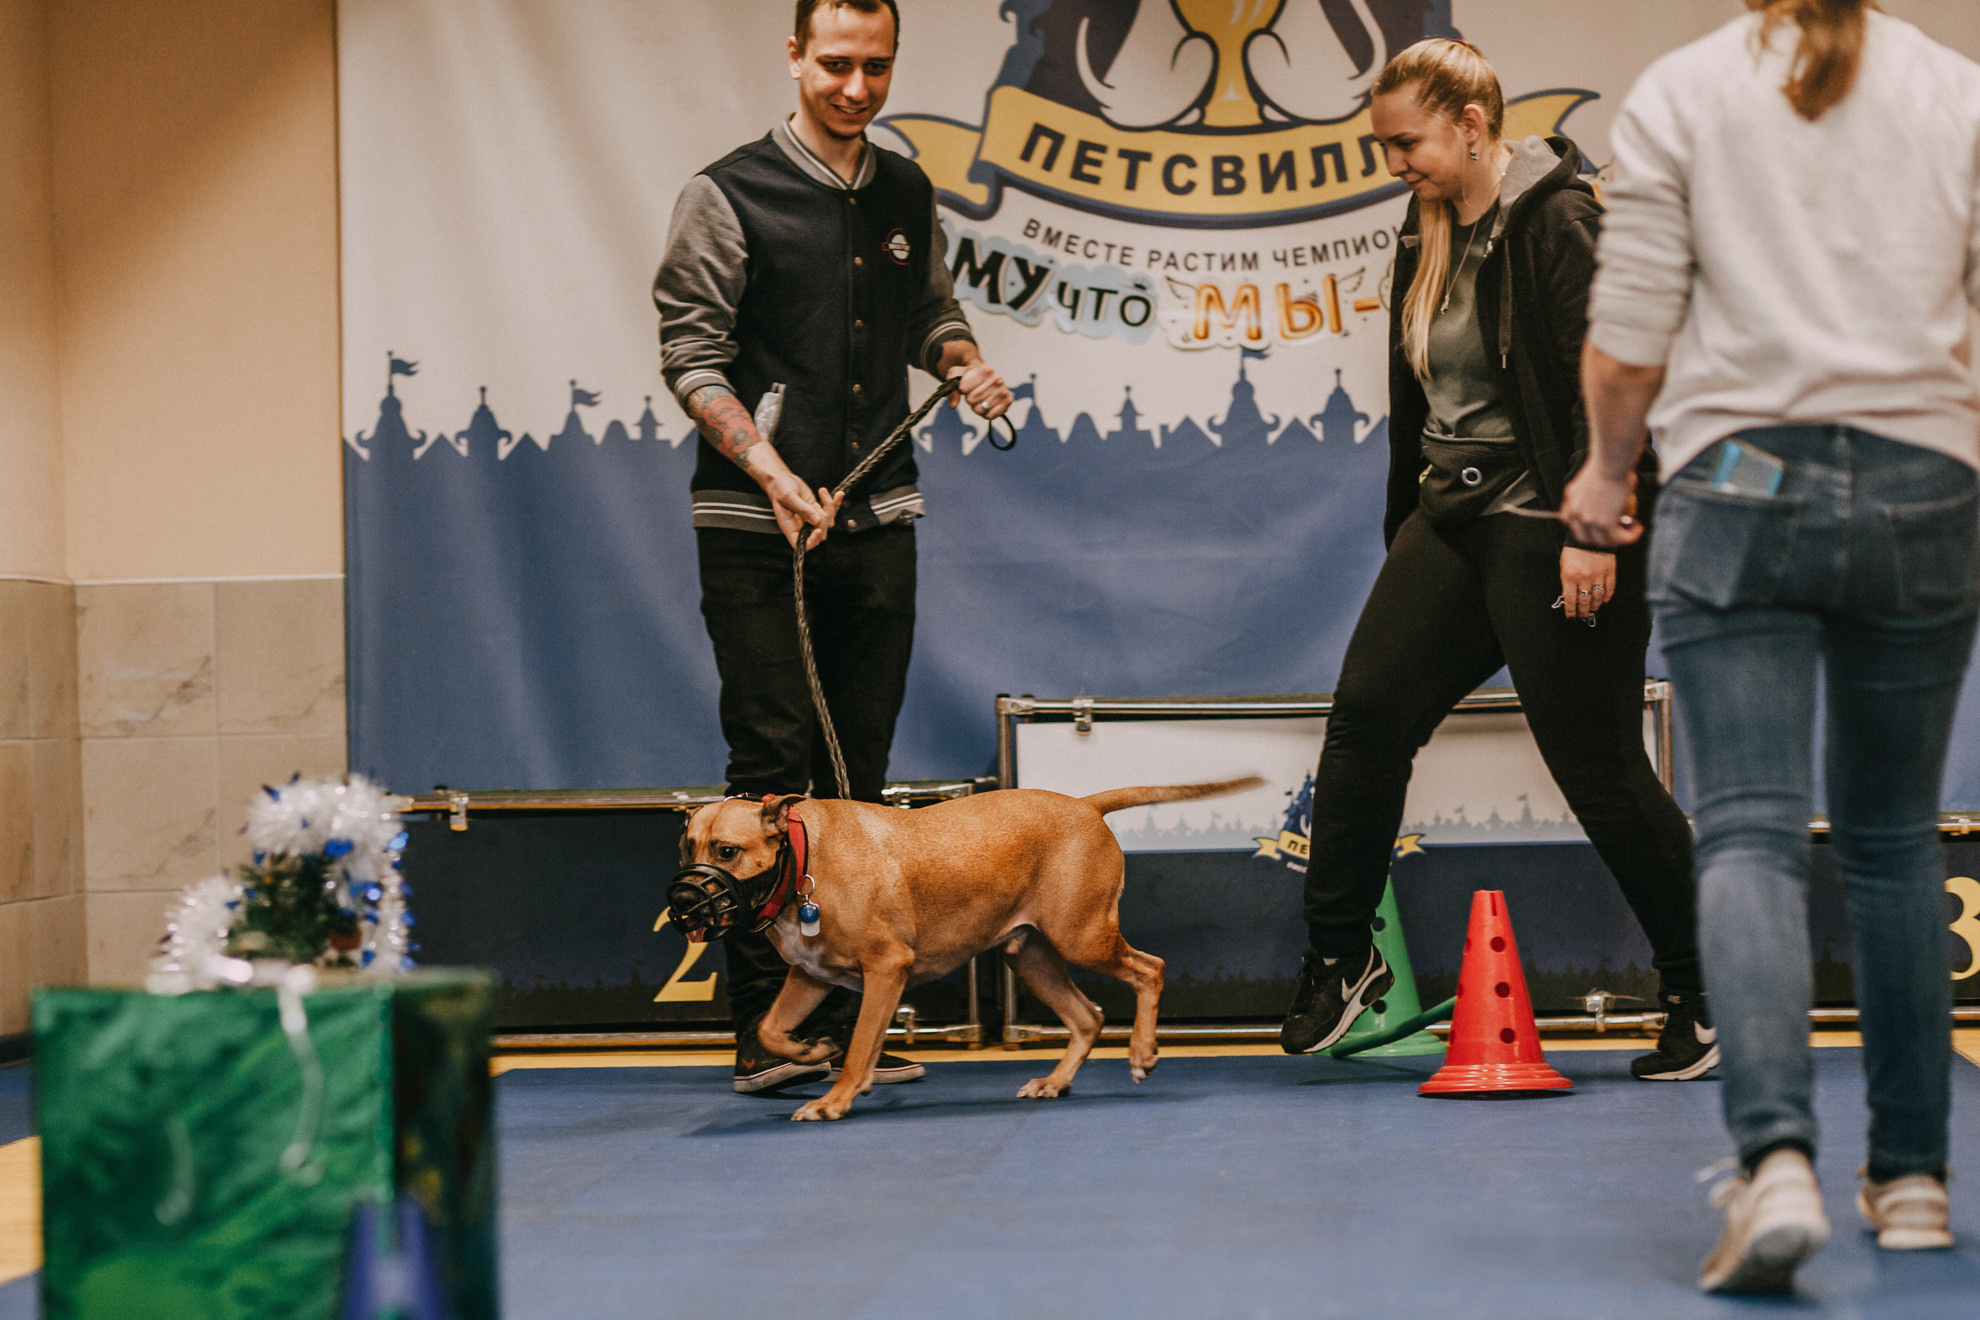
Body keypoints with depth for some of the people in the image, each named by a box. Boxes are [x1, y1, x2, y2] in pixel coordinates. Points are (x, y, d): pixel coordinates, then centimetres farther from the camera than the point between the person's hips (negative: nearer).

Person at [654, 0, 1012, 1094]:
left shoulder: (906, 195, 12)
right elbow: (690, 357, -7)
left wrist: (963, 362, 3)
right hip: (756, 525, -5)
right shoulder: (729, 196, -4)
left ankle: (845, 1021, 11)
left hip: (878, 518, 5)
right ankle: (764, 1028, -3)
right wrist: (773, 473, -19)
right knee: (770, 768, -7)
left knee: (856, 775, 6)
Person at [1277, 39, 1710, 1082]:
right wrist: (1403, 538, 21)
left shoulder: (1558, 222, -12)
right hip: (1452, 523, 8)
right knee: (1365, 711, -2)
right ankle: (1341, 957, 11)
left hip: (1550, 531, -8)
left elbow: (1601, 381, -18)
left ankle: (1708, 996, 8)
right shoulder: (1428, 240, 14)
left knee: (1599, 769, -4)